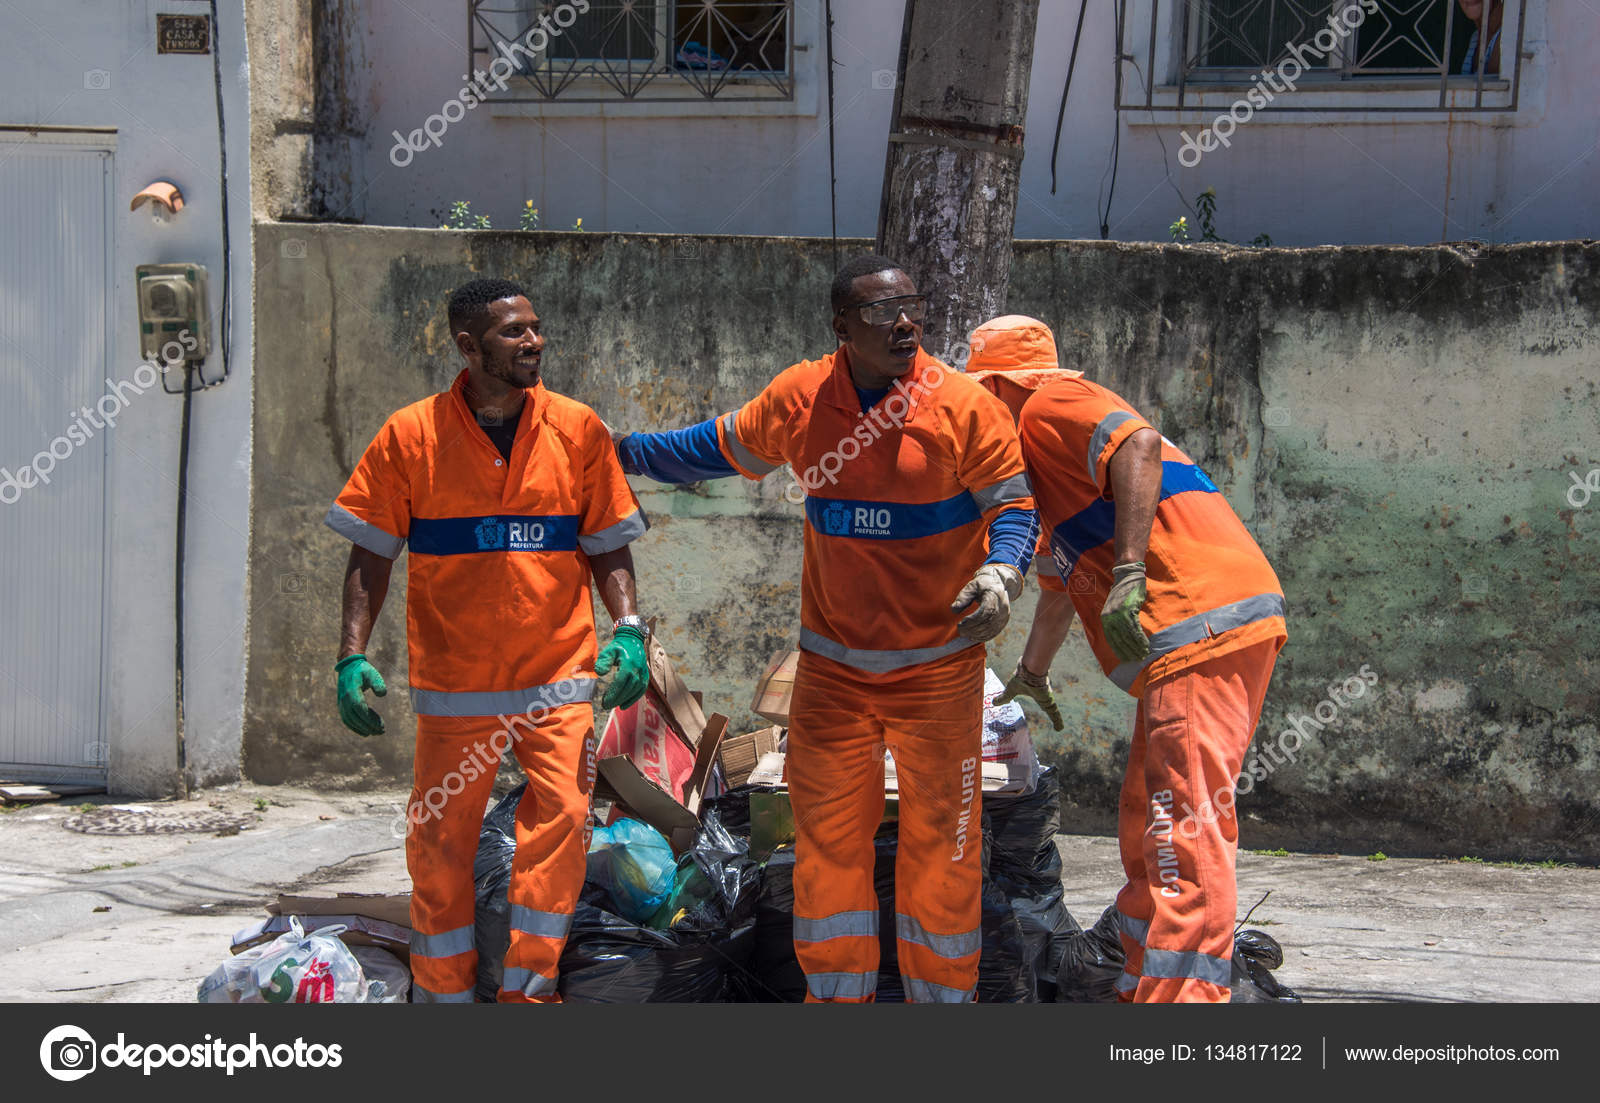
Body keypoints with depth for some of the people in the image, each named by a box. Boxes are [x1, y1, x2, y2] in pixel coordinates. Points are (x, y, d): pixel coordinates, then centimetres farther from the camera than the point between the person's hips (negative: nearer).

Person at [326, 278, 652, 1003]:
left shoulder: (577, 429, 3)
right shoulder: (411, 435, -1)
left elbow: (607, 544, 9)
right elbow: (371, 554, 3)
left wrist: (627, 629, -6)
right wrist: (353, 656, -6)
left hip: (559, 674, 1)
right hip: (453, 677, 0)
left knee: (561, 813, -14)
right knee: (440, 837, 4)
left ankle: (527, 985, -3)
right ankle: (443, 989, 19)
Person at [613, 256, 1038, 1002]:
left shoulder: (963, 407, -12)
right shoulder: (800, 400, -4)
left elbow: (1012, 503, -5)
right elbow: (723, 448, 15)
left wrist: (1000, 574, -25)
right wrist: (626, 452, 23)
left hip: (937, 664, -2)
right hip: (832, 664, 3)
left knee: (941, 838, 2)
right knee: (827, 836, 5)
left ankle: (941, 992, 16)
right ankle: (836, 993, 17)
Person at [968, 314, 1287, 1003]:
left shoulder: (1050, 405, 0)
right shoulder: (1043, 465, 32)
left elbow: (1139, 444, -21)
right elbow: (1061, 584, 45)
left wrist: (1128, 574, -27)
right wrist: (1030, 675, 57)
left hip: (1204, 627, -10)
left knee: (1185, 825, -16)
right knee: (1148, 820, 18)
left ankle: (1180, 994, -22)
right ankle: (1144, 987, 25)